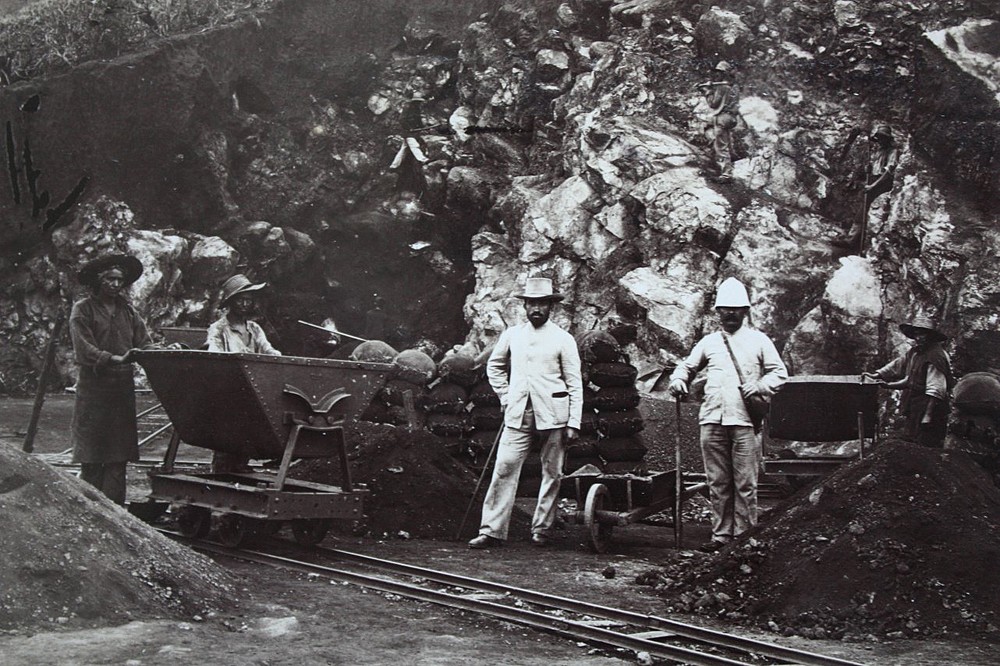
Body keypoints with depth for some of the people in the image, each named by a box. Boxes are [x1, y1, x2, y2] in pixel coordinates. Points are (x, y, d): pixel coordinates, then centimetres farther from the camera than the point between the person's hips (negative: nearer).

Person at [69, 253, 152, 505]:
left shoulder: (128, 311, 15)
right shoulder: (83, 309, 0)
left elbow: (145, 343, 9)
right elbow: (84, 350, -11)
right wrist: (116, 359, -24)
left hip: (123, 389, 5)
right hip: (93, 388, -5)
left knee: (118, 455, 3)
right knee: (92, 457, -3)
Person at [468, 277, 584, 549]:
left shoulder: (563, 339, 1)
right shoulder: (512, 335, 9)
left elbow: (575, 383, 0)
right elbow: (494, 366, 25)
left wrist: (574, 423, -6)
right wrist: (505, 396, 12)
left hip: (553, 415, -2)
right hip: (518, 414, 2)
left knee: (551, 473, 3)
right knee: (504, 469, -6)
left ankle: (541, 529, 15)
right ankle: (492, 530, -5)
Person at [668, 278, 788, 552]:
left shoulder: (758, 340, 10)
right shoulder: (709, 342, 18)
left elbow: (780, 373, 10)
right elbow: (687, 365, 27)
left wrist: (760, 386, -8)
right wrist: (678, 379, 5)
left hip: (745, 419, -3)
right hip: (712, 419, 3)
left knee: (745, 483, -5)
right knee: (718, 483, 5)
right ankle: (721, 535, 10)